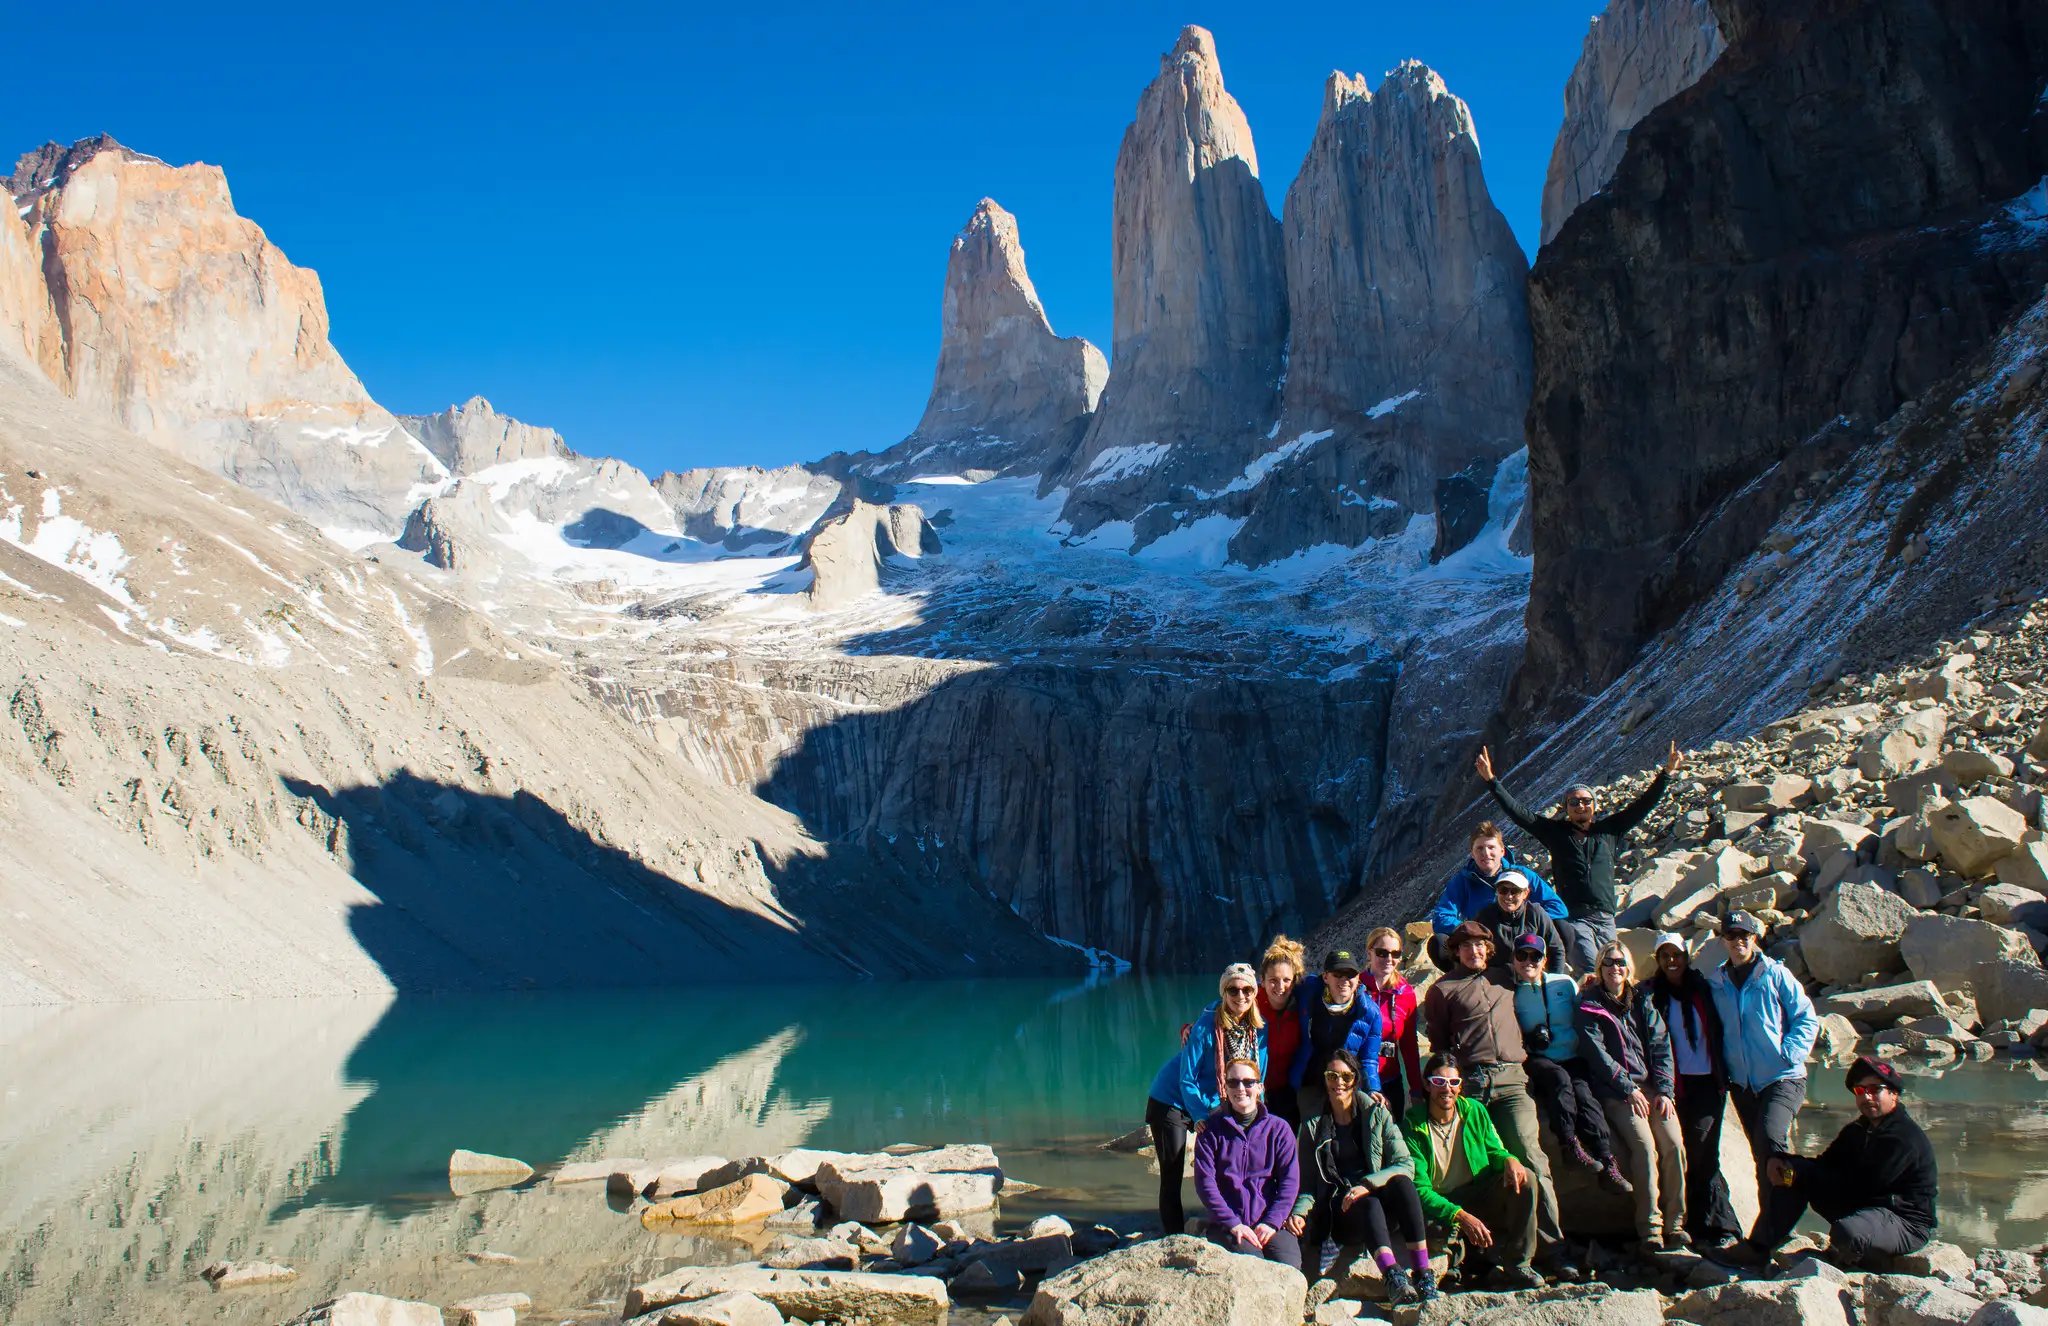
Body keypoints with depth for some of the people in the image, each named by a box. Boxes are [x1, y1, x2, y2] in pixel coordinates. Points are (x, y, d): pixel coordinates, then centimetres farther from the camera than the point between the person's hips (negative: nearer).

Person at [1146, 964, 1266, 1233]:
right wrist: (1201, 1117, -23)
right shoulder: (1206, 1027, -25)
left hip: (1215, 1107, 6)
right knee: (1172, 1178, -4)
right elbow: (1187, 1079, -21)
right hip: (1171, 1103, -5)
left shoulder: (1259, 1029, -10)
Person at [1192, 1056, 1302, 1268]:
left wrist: (1271, 1223, -10)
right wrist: (1232, 1223, -13)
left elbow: (1290, 1181, 4)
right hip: (1226, 1225, -1)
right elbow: (1204, 1182, -1)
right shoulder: (1211, 1129, 6)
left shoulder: (1279, 1128, 10)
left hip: (1272, 1224, 1)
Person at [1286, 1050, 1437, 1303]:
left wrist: (1367, 1184, -20)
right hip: (1338, 1214, -1)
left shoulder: (1377, 1115, 8)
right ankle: (1393, 1275, -56)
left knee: (1401, 1182, -31)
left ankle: (1424, 1273, -38)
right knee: (1368, 1204, -34)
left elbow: (1406, 1165, -4)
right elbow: (1307, 1183, 7)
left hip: (1382, 1208, 1)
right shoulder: (1313, 1127, 10)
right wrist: (1299, 1213, -14)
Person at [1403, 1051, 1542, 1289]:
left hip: (1481, 1196, 3)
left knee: (1525, 1179, -22)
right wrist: (1460, 1216, -32)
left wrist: (1510, 1160, -17)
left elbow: (1494, 1151, 11)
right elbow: (1419, 1188, -17)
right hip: (1442, 1207, -3)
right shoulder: (1412, 1126, -12)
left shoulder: (1475, 1111, 0)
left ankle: (1517, 1264, -13)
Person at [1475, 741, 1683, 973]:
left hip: (1606, 918, 3)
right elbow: (1518, 811, 4)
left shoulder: (1608, 829, 13)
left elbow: (1643, 805, 11)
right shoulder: (1556, 832, 8)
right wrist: (1491, 780, -2)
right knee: (1591, 974, -21)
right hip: (1574, 918, -3)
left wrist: (1666, 773, 4)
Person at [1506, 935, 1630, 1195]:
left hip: (1572, 1059, 1)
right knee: (1560, 1078, -35)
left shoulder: (1565, 984, 12)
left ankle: (1608, 1166, -33)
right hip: (1534, 1060, -1)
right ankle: (1569, 1144, -30)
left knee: (1582, 1092, -28)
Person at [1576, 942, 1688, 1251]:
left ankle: (1675, 1225, -11)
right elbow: (1596, 1054, -4)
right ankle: (1650, 1229, -21)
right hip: (1616, 1091, -4)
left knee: (1674, 1143, -19)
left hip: (1652, 1087, 4)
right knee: (1645, 1145, -25)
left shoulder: (1642, 1002, 15)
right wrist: (1629, 1089, -11)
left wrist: (1664, 1090, -3)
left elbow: (1661, 1047, 9)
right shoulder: (1589, 1006, 4)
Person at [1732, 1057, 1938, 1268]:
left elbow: (1860, 1186, -22)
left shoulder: (1904, 1138, -19)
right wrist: (1783, 1162, -14)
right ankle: (1757, 1250, -3)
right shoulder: (1857, 1130, 11)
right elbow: (1825, 1165, 7)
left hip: (1906, 1222, -8)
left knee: (1847, 1232, -40)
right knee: (1789, 1171, -3)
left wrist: (1799, 1174, -18)